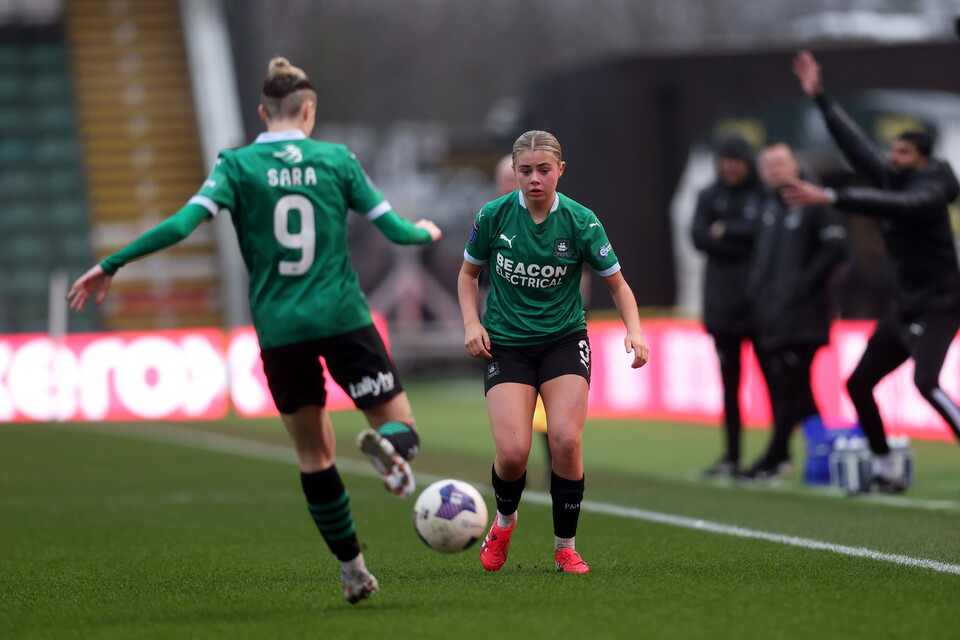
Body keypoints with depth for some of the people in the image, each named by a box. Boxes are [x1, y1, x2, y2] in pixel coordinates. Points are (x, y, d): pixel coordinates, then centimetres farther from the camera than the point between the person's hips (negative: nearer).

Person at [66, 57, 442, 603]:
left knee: (315, 454, 13)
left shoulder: (238, 166, 1)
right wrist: (426, 233, 31)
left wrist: (110, 265, -5)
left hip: (279, 329, 1)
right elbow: (393, 227, 8)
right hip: (344, 321, -1)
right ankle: (388, 445, -32)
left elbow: (184, 223, -11)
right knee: (401, 426, 7)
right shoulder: (336, 159, 4)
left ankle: (354, 571, 11)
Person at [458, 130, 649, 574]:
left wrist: (634, 329, -17)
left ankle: (566, 547, 2)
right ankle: (504, 521, 19)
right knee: (513, 451, -15)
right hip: (505, 343, 0)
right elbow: (469, 272, 9)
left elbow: (616, 284, 0)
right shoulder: (493, 216, -7)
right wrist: (471, 322, -6)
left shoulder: (580, 222, -8)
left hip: (564, 340, 0)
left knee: (566, 440, -18)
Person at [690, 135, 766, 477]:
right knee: (729, 382, 7)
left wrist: (726, 231, -10)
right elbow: (699, 237, -3)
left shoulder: (765, 195, 1)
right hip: (722, 302, 4)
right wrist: (743, 242, -15)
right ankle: (731, 457, 12)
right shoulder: (709, 197, 10)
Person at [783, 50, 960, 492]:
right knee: (859, 383, 10)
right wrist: (820, 98, 9)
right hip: (905, 306, 9)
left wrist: (829, 198, -43)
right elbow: (855, 144, 10)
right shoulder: (892, 179, 5)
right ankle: (885, 473, 20)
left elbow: (892, 205, -36)